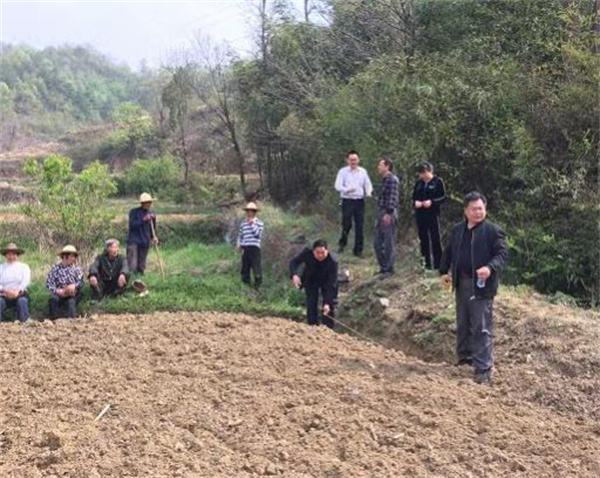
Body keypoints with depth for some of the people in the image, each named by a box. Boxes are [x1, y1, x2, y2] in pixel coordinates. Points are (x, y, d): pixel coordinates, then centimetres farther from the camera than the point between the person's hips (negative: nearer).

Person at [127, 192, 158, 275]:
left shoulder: (151, 213, 9)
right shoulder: (134, 212, -3)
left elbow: (153, 228, 16)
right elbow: (132, 225, -14)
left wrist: (153, 237, -1)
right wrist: (143, 220, -21)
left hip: (145, 242, 4)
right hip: (134, 241, -4)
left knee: (141, 266, 7)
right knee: (132, 266, -13)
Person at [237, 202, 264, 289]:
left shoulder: (259, 223, 1)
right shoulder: (243, 223, 13)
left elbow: (258, 234, -11)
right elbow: (240, 235, 19)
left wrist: (252, 224, -9)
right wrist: (239, 245, 6)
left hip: (254, 248, -4)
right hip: (245, 249, 4)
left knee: (257, 269, -7)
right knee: (245, 269, 10)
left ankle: (257, 286, 1)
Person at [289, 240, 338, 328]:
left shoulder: (333, 261, -37)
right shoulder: (307, 253, -32)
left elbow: (332, 284, -35)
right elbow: (294, 262, -17)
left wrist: (328, 303, -42)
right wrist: (294, 274, -39)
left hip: (327, 282, -2)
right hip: (311, 280, 2)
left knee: (329, 307, -6)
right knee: (311, 305, -1)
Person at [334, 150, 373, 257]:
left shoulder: (363, 171, 9)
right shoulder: (343, 171, 0)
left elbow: (368, 185, 8)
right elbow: (338, 186, -8)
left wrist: (368, 193, -13)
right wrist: (347, 190, -26)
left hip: (359, 201, 3)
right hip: (347, 201, -3)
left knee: (359, 226, 3)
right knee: (346, 224, -3)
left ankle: (358, 250, 11)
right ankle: (342, 244, 22)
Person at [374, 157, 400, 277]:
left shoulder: (392, 179, -11)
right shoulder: (384, 180, 18)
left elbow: (393, 198, -19)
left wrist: (388, 213, -25)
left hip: (388, 214, -10)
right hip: (381, 213, 10)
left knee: (389, 243, -3)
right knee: (378, 243, 12)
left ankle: (389, 269, 3)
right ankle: (383, 267, 21)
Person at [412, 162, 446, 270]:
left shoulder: (438, 182, -3)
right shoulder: (418, 183, 11)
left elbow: (443, 197, -4)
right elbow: (414, 196, 17)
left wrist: (432, 202, -18)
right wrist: (415, 202, -5)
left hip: (433, 214, -5)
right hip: (420, 214, 5)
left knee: (435, 238, -3)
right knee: (423, 238, 8)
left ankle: (438, 263, 2)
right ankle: (426, 263, 16)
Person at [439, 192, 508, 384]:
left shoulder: (493, 230, -7)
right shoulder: (457, 230, 11)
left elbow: (503, 253, -13)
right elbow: (448, 251, 21)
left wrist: (491, 268, -29)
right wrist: (444, 271, 12)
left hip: (482, 285, -6)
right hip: (461, 283, 6)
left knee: (481, 328, -5)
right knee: (463, 324, 17)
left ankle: (483, 368, -1)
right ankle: (465, 356, 34)